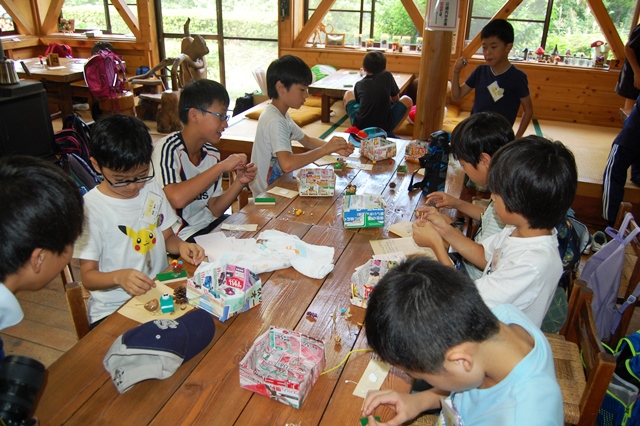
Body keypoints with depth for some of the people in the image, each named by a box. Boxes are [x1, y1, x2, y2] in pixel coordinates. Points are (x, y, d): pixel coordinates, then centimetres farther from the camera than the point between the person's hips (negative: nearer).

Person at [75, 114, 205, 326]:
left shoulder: (153, 191, 4)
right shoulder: (90, 208, -13)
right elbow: (88, 276, -8)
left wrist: (181, 246, -6)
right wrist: (119, 277, -28)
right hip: (112, 310, -4)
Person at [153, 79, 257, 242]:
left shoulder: (212, 153, 3)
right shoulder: (168, 148, -17)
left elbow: (214, 209, 6)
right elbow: (177, 198, -35)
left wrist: (240, 182, -10)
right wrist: (221, 166, -26)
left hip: (210, 225, 7)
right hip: (182, 236, -7)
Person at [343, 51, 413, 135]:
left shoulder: (359, 84, 5)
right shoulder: (387, 76, 2)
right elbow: (396, 99, 14)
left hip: (359, 126, 2)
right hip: (384, 128, -2)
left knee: (348, 94, 26)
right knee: (407, 100, 21)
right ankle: (388, 132, 16)